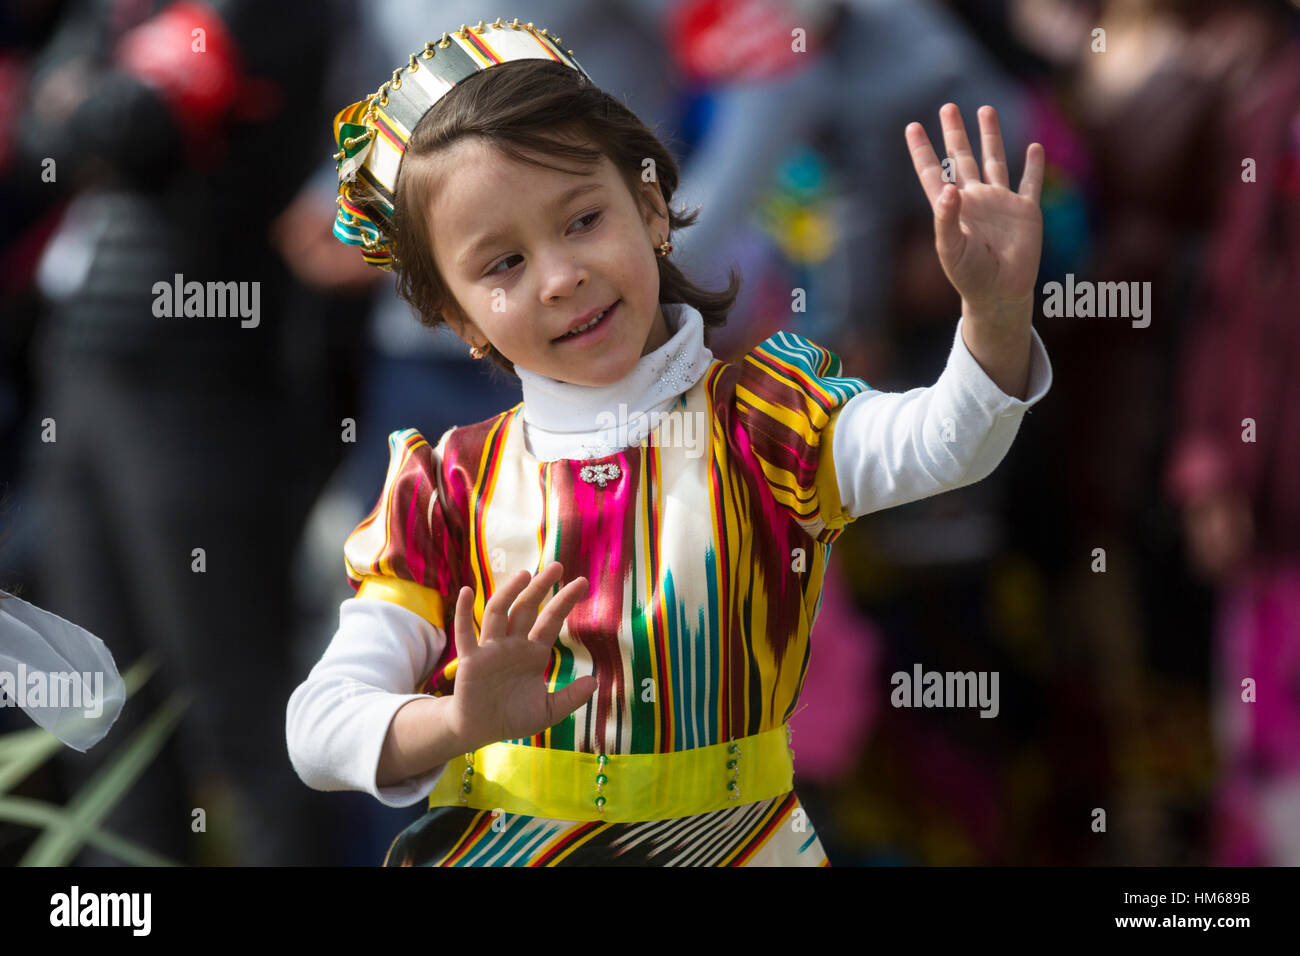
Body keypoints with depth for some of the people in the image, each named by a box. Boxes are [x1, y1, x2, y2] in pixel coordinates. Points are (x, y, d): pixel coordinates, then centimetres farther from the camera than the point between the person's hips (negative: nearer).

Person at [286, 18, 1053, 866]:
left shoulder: (755, 425, 0)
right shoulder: (447, 491, 3)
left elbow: (941, 445, -18)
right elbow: (318, 725, -3)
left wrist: (996, 311, -38)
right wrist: (456, 723, -24)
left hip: (731, 839, -1)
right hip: (494, 846, 1)